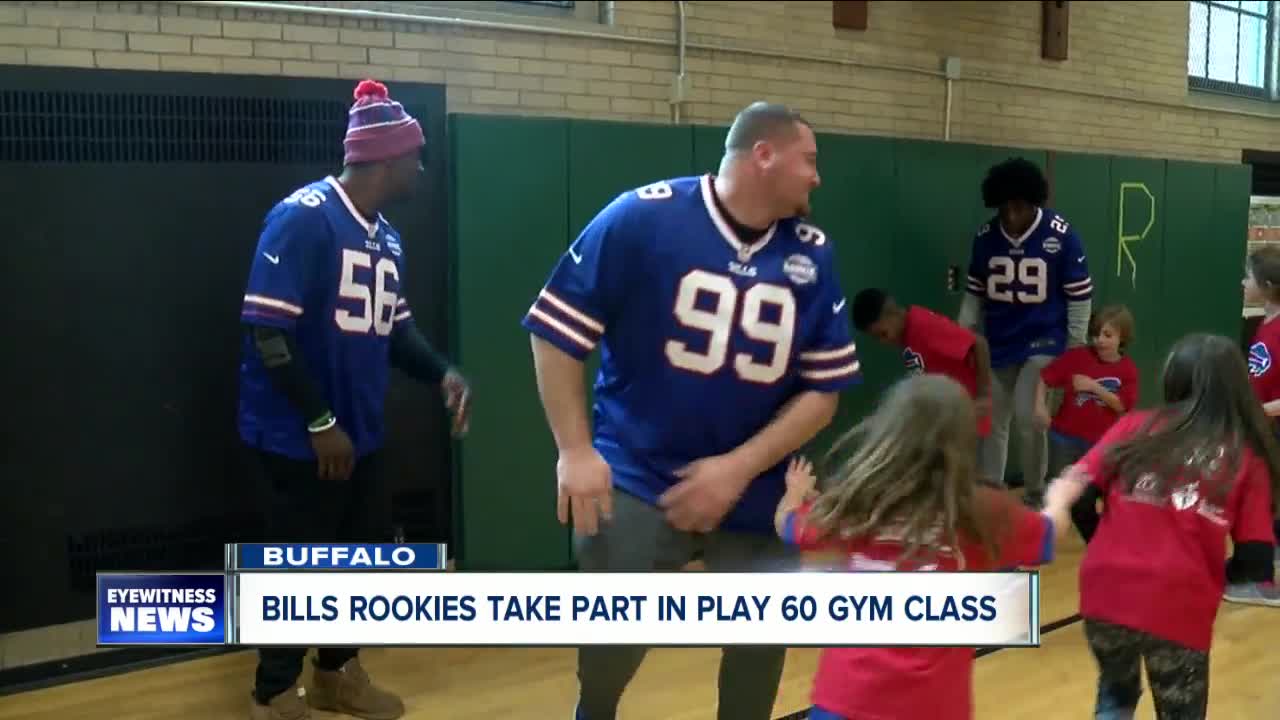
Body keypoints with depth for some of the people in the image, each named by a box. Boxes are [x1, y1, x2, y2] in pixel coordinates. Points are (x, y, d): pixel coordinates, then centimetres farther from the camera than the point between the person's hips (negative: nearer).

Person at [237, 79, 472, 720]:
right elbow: (268, 330, -22)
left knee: (362, 554, 17)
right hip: (300, 434, -8)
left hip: (361, 431, 9)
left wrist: (442, 374, -4)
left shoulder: (386, 236, 9)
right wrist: (320, 422, -19)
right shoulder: (303, 217, -19)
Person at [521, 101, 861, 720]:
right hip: (635, 483, -3)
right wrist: (575, 451, -12)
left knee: (763, 643, 10)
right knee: (612, 645, 0)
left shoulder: (812, 254, -1)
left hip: (756, 495, 3)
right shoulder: (641, 216, -11)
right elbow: (555, 330, -7)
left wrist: (739, 467, -11)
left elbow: (825, 388, 0)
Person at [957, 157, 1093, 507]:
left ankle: (1035, 496, 5)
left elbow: (1080, 296, -6)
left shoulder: (1061, 235, -14)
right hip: (998, 345, 4)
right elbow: (975, 293, 7)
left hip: (1044, 342, -4)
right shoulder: (985, 237, -5)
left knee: (1026, 417, -15)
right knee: (994, 422, 9)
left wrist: (1075, 349, -5)